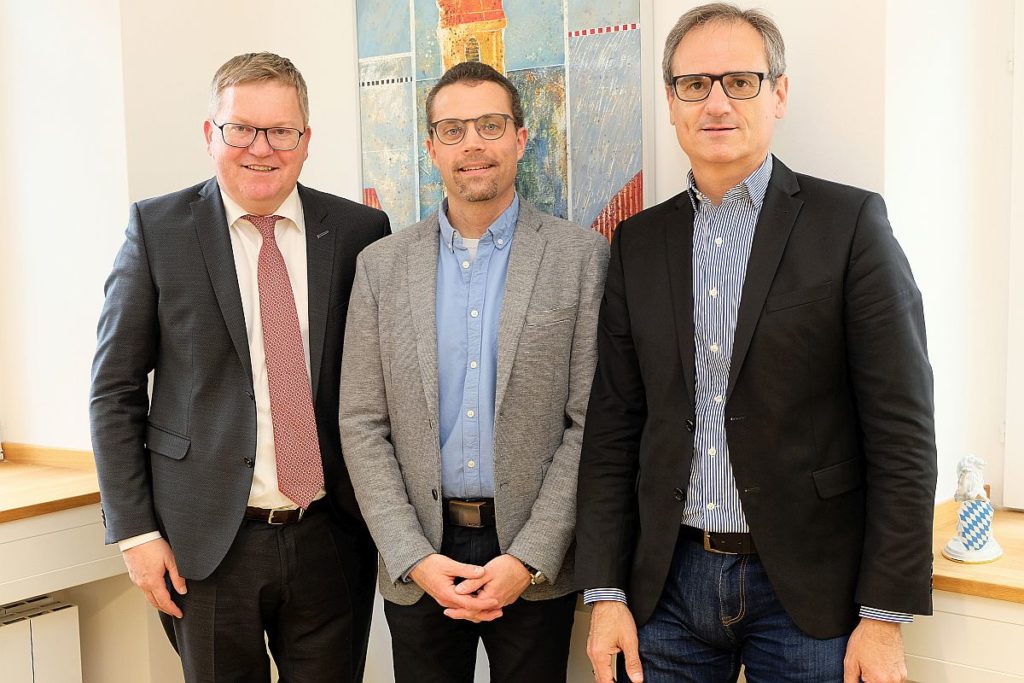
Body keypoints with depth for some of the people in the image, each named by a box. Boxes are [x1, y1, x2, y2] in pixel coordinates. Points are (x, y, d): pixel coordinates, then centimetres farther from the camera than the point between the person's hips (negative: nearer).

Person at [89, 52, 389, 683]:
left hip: (333, 538, 1)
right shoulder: (158, 228, -2)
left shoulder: (360, 231, 1)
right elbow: (116, 390, -1)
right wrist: (135, 531, -5)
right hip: (207, 541, -1)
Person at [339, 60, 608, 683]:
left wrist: (529, 559, -11)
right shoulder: (383, 265, 4)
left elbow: (590, 424, -5)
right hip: (417, 566, 2)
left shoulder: (581, 256, -3)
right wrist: (414, 557, -7)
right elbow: (363, 426, 2)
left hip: (536, 564, -1)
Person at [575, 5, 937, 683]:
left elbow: (902, 433, -8)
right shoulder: (639, 243, 6)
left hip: (808, 590, -3)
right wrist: (606, 592, 1)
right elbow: (613, 428, 6)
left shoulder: (850, 222, -5)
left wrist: (885, 616, -10)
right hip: (669, 583, 3)